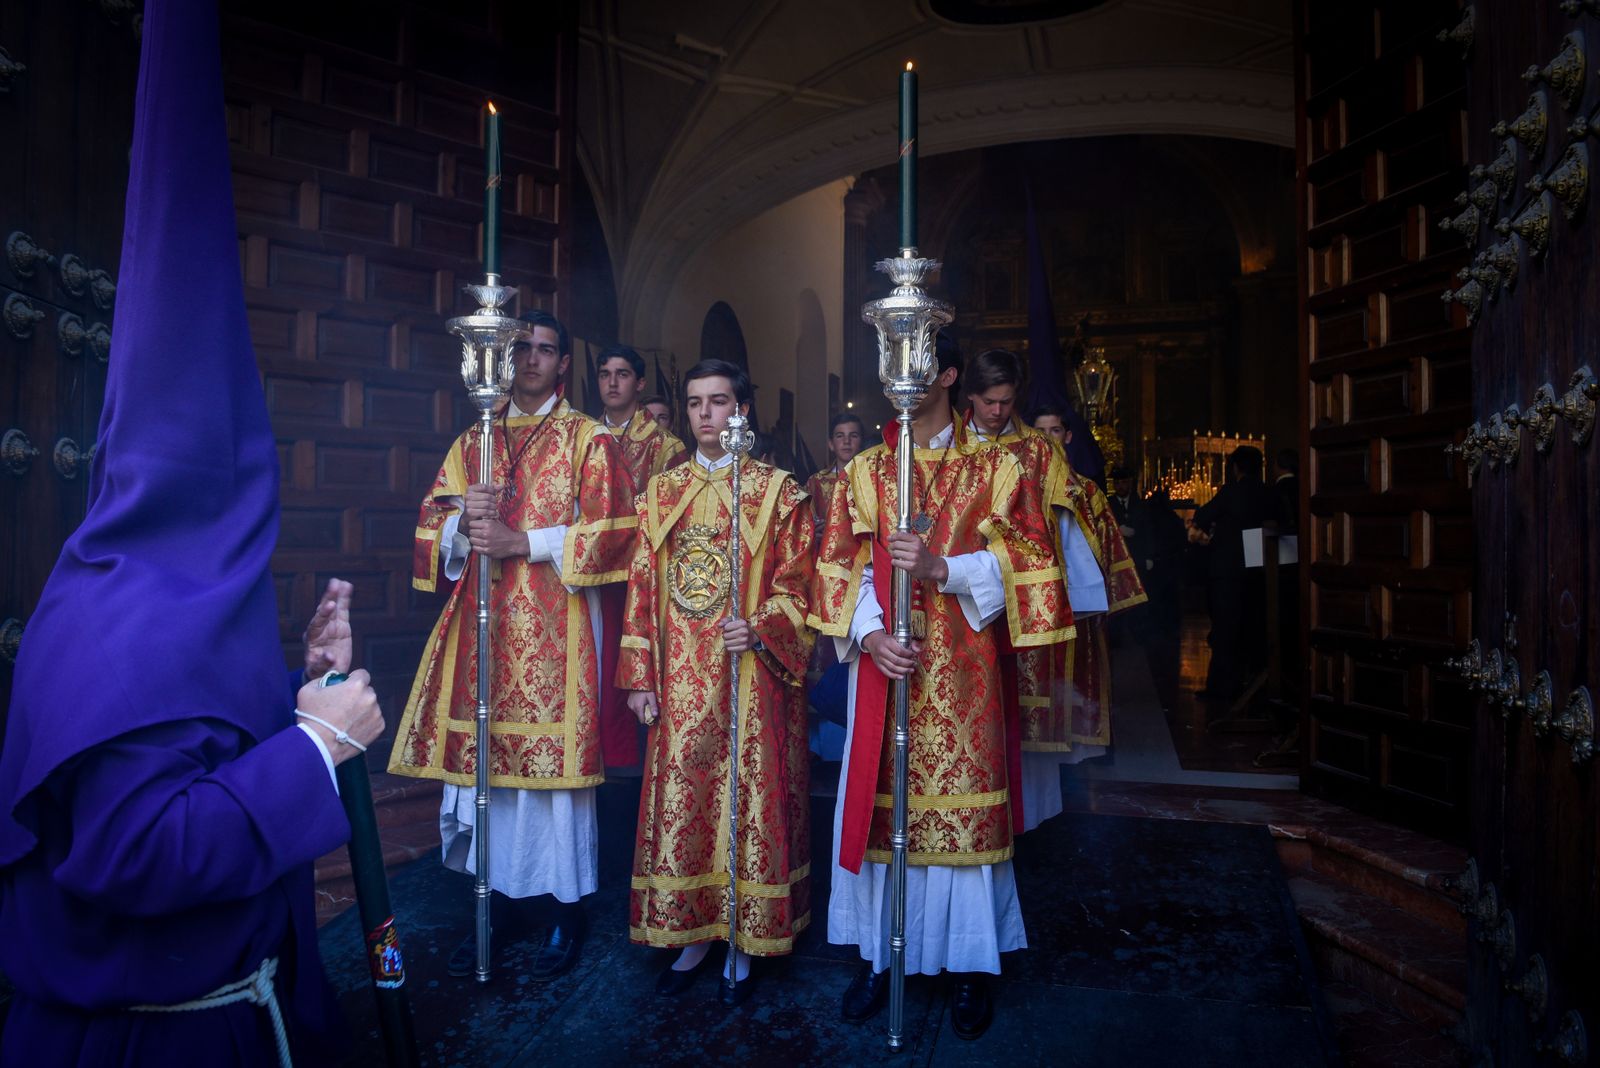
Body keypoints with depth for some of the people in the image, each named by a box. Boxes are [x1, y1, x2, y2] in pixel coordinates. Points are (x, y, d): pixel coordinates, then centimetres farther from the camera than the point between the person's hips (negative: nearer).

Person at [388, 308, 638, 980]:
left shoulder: (589, 440, 4)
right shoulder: (473, 440, 18)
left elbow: (614, 528, -7)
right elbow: (432, 521, 14)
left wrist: (521, 541, -14)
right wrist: (464, 521, -10)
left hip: (554, 626, -4)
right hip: (482, 624, 5)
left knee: (552, 755, -3)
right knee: (482, 755, 5)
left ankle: (567, 909, 13)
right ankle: (504, 900, 22)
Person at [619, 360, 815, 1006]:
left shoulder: (777, 491, 0)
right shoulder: (661, 492, 10)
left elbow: (796, 588, -3)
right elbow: (641, 590, 9)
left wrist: (759, 630, -22)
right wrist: (640, 677, 3)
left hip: (751, 678, -3)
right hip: (680, 683, 3)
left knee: (748, 799, 3)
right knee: (680, 801, 8)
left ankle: (744, 943, 19)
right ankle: (693, 935, 25)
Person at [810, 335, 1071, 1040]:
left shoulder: (992, 467, 5)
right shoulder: (863, 470, 10)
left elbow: (1020, 560, -4)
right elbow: (838, 567, 4)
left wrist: (939, 569, -19)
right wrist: (869, 632, -12)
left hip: (962, 668, -2)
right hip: (883, 659, 2)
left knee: (963, 805, 2)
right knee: (880, 802, 6)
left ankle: (969, 965, 19)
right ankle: (878, 955, 22)